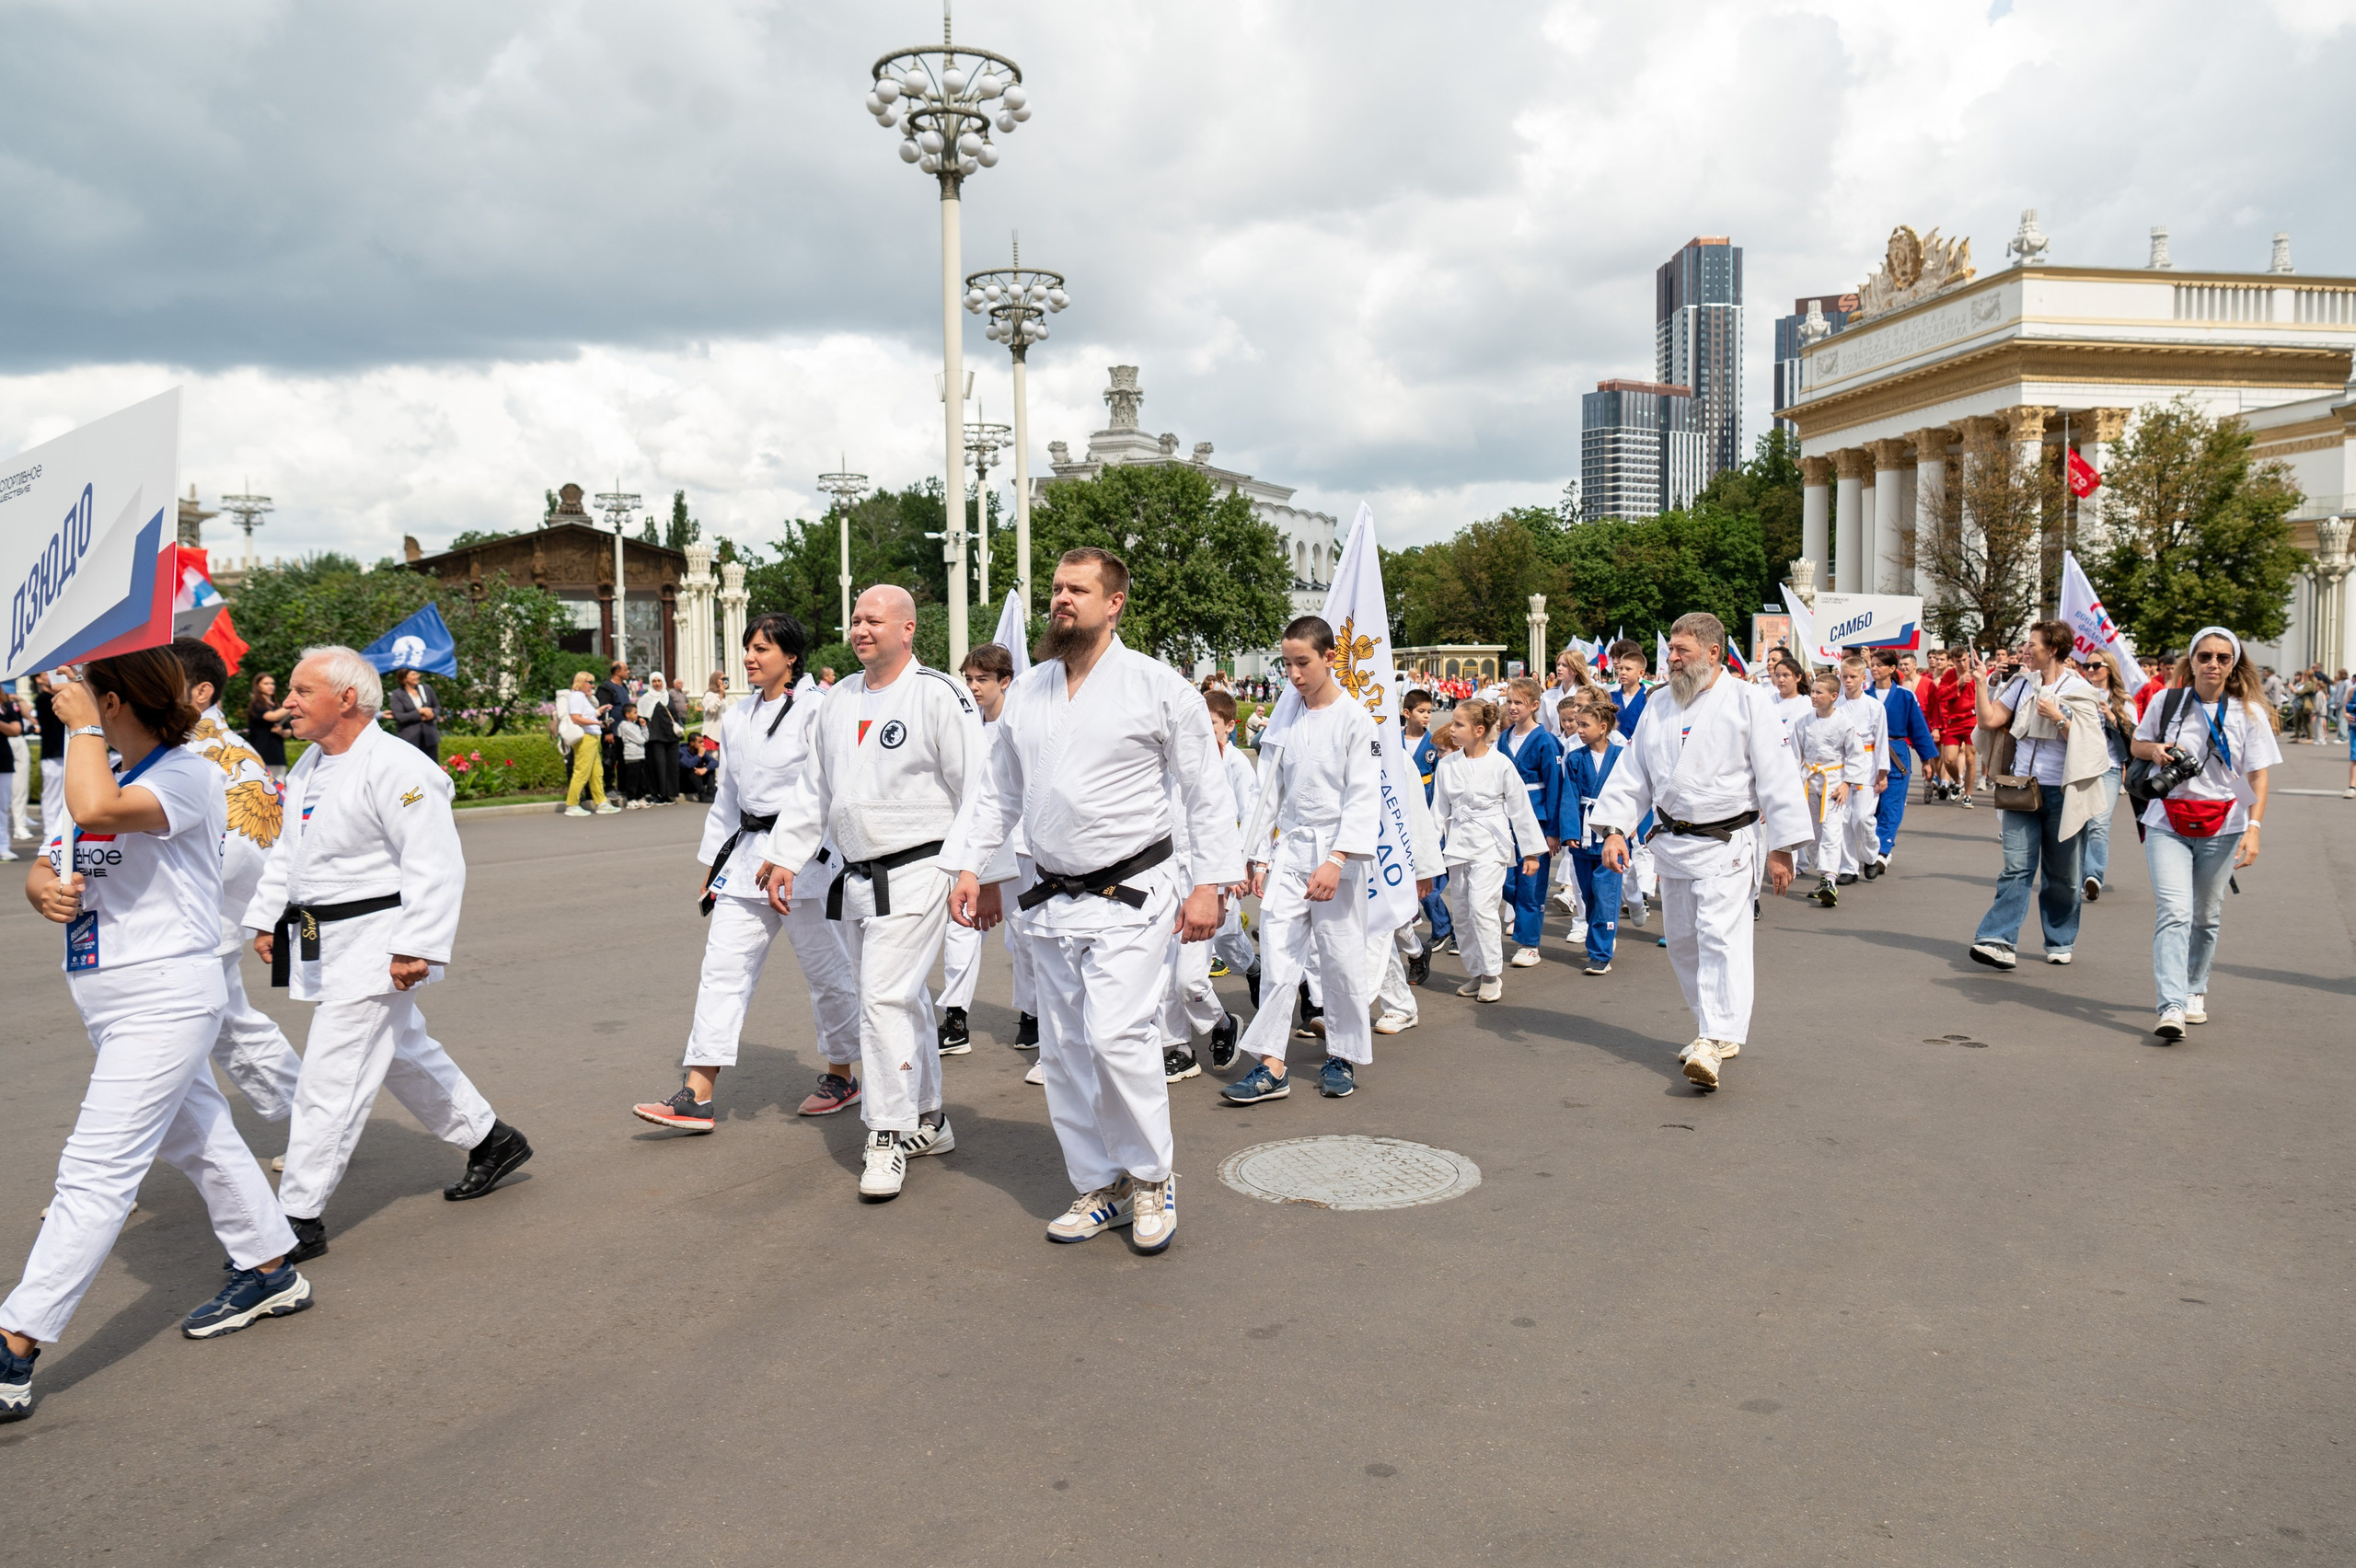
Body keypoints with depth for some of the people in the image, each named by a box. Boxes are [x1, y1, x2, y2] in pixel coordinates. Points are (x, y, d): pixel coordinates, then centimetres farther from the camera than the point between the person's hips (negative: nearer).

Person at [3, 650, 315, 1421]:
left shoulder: (187, 778, -17)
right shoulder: (90, 780, 12)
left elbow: (100, 811, -36)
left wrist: (83, 726, -20)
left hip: (165, 1000, -10)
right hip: (110, 1003, 10)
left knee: (95, 1173, -10)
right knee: (198, 1140, 20)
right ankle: (270, 1272, 34)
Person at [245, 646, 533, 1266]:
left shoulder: (395, 768, -19)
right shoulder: (309, 766, 11)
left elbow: (435, 866, -23)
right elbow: (287, 850, 22)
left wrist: (416, 948, -25)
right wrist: (267, 918, 17)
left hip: (373, 946, -10)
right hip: (323, 945, 10)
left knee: (329, 1080, -7)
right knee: (403, 1054, 20)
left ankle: (300, 1218, 3)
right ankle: (490, 1140, 35)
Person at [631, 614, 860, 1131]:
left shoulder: (817, 709, -9)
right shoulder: (737, 717, 13)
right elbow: (727, 795, 19)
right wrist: (712, 865, 19)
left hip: (803, 854, -6)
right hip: (745, 854, 7)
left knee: (825, 967, 5)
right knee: (723, 966, 0)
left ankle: (842, 1075, 25)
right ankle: (698, 1096, 1)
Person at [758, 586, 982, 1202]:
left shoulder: (940, 694, -9)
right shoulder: (839, 700, 13)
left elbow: (975, 790, -10)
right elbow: (813, 788, 20)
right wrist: (784, 856, 14)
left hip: (913, 872, -7)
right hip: (852, 875, 7)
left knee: (885, 998, -11)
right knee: (903, 999, 15)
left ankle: (889, 1137, 0)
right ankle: (928, 1121, 28)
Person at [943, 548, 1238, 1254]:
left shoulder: (1158, 686, -5)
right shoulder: (1026, 691, 10)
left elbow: (1205, 791, -4)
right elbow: (999, 791, 18)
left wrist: (1210, 883, -9)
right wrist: (969, 865, 11)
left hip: (1131, 893, -6)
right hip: (1052, 898, 6)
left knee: (1116, 1032, -18)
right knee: (1063, 1049, 9)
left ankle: (1152, 1175, 5)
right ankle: (1101, 1188, 24)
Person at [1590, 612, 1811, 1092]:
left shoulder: (1748, 701, -7)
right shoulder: (1659, 705, 10)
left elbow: (1778, 776, -8)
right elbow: (1632, 770, 13)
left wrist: (1781, 848, -10)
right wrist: (1614, 827, 1)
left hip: (1725, 844, -6)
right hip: (1673, 842, 7)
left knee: (1720, 936, -15)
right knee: (1681, 940, 12)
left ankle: (1715, 1042, -17)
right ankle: (1715, 1027, 28)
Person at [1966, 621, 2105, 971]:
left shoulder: (2079, 691, -2)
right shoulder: (2023, 684, 9)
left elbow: (2088, 744, -6)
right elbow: (1989, 720, 5)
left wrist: (2059, 718, -17)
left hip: (2061, 794, -2)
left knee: (2062, 873, 8)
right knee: (2016, 867, -6)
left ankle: (2059, 942, 20)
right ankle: (1999, 940, -13)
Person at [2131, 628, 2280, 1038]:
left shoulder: (2249, 713, 0)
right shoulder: (2167, 703, 3)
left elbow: (2258, 777, -3)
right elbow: (2137, 744, 18)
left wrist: (2253, 827, -15)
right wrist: (2154, 749, -6)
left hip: (2222, 829, 1)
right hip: (2167, 824, 0)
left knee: (2206, 915, 10)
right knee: (2173, 912, -14)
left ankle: (2194, 992, 32)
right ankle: (2171, 1007, -20)